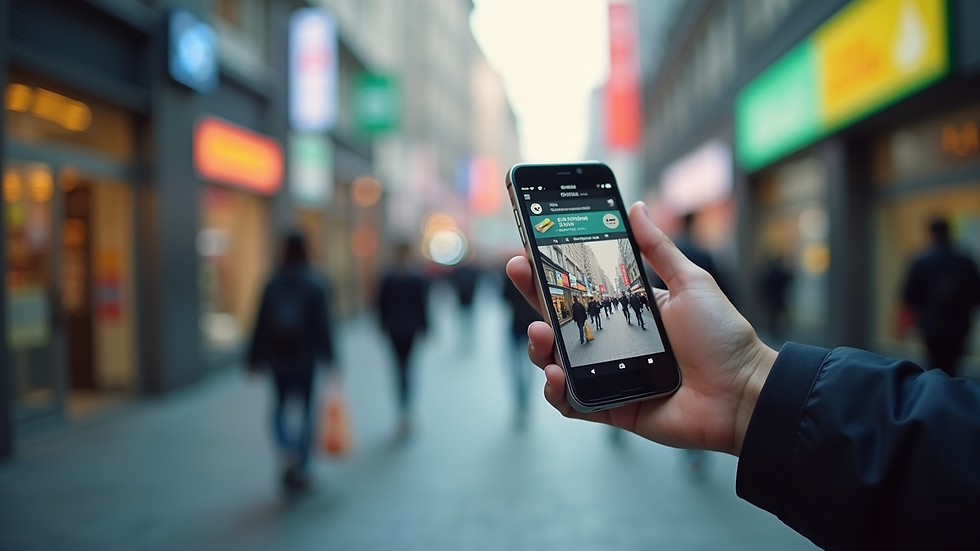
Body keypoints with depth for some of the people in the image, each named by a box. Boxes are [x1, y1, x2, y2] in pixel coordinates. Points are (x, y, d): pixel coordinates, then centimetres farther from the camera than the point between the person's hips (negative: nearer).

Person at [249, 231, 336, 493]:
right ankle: (301, 469, 13)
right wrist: (329, 358, -3)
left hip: (278, 356, 2)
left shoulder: (272, 284, -1)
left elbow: (261, 324, 0)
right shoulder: (316, 284, -7)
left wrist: (255, 360, 7)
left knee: (281, 407, 16)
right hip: (306, 356, -2)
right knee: (306, 409, 9)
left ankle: (287, 451, -9)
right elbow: (323, 324, -9)